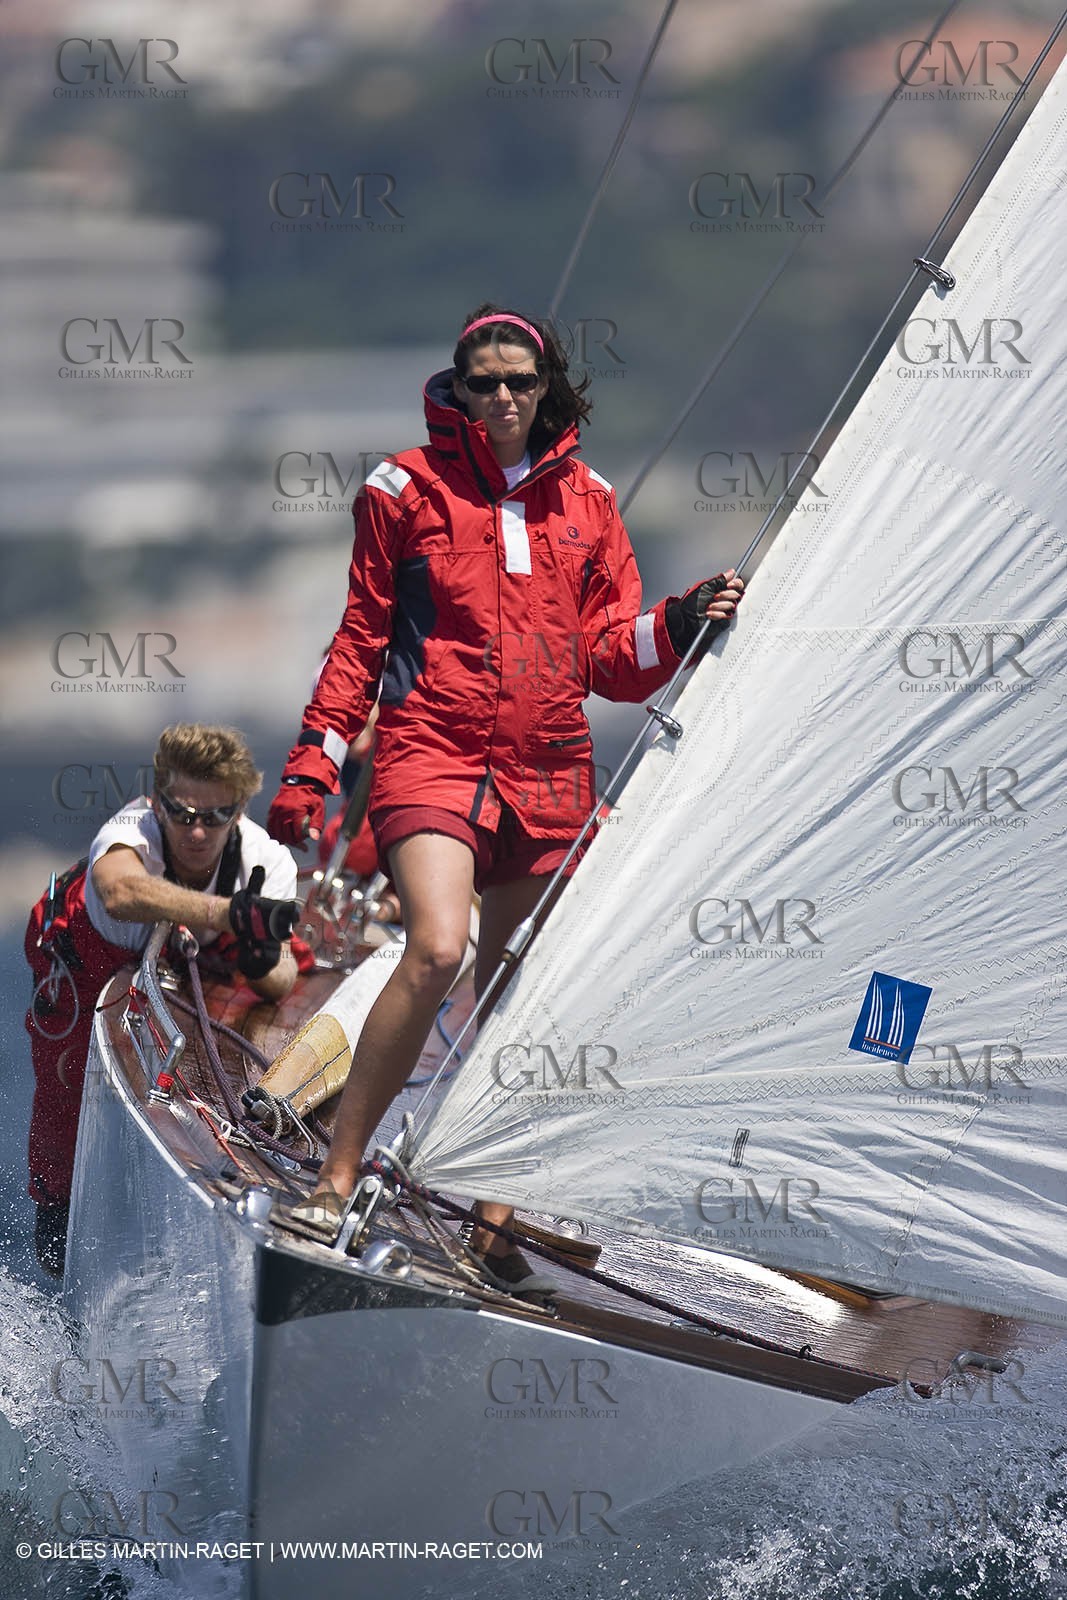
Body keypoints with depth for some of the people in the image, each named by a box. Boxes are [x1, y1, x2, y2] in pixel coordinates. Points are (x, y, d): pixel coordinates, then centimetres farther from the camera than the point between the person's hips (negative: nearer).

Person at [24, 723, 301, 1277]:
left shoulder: (267, 861, -36)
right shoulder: (130, 833, -46)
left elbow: (281, 982, -38)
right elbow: (122, 892, -71)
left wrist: (259, 961, -63)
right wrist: (224, 912, -88)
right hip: (87, 951, -3)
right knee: (69, 1088, -6)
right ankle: (56, 1207, 26)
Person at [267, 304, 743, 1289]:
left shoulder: (585, 500, 12)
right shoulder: (410, 488, 4)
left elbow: (612, 661, 12)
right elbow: (362, 638, 9)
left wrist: (681, 623, -8)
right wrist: (312, 765, 2)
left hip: (548, 778, 4)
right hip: (433, 753, -4)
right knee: (437, 949, -24)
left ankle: (495, 1217, 12)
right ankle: (337, 1177, -16)